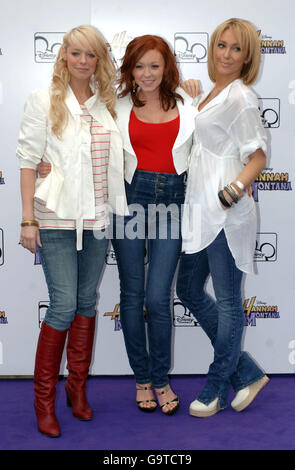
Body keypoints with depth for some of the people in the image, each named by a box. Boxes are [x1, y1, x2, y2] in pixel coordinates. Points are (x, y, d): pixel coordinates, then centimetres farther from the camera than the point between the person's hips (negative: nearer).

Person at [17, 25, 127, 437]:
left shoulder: (107, 105, 10)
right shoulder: (43, 101, -1)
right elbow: (28, 162, -4)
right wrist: (28, 220, -9)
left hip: (97, 218, 5)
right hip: (57, 218, -4)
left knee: (88, 302, 11)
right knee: (63, 306, -6)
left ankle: (77, 386, 27)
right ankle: (44, 398, 12)